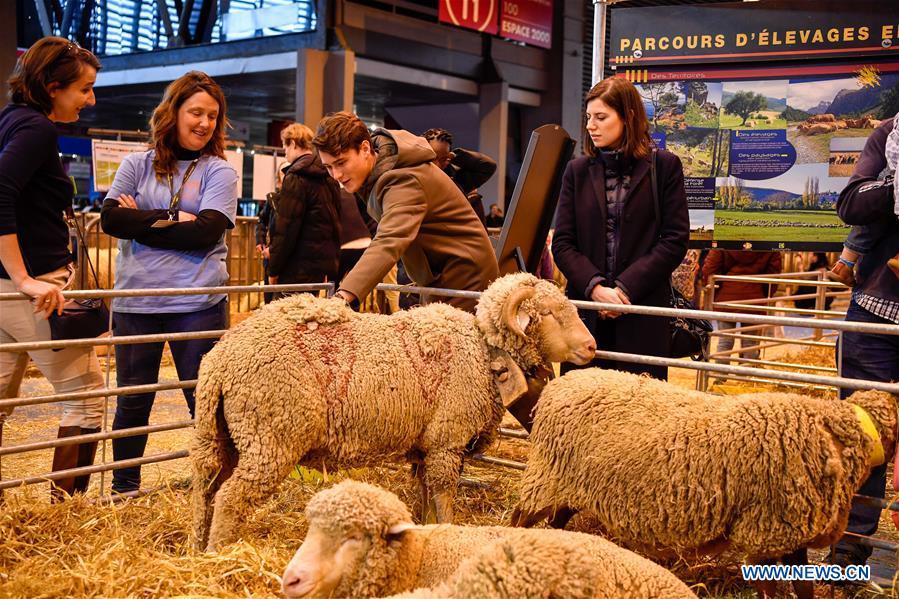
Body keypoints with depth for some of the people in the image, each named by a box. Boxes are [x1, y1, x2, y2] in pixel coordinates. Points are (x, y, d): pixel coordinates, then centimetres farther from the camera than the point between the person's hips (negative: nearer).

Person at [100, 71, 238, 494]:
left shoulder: (218, 172, 2)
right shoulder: (137, 165, 8)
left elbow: (206, 232, -11)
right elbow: (110, 219, -4)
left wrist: (141, 222, -7)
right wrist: (171, 219, -10)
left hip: (198, 303, -2)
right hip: (135, 301, 2)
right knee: (132, 402, 12)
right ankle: (124, 489, 26)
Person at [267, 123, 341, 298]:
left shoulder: (296, 178, -11)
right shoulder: (328, 178, 15)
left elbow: (286, 227, -15)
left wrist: (274, 269, -8)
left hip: (299, 269, -8)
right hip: (327, 263, 9)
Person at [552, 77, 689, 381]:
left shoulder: (664, 166, 3)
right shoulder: (577, 170, 11)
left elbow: (676, 239, -2)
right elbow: (562, 243, 5)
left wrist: (626, 287, -11)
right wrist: (594, 286, -11)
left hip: (644, 308, -2)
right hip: (585, 307, 2)